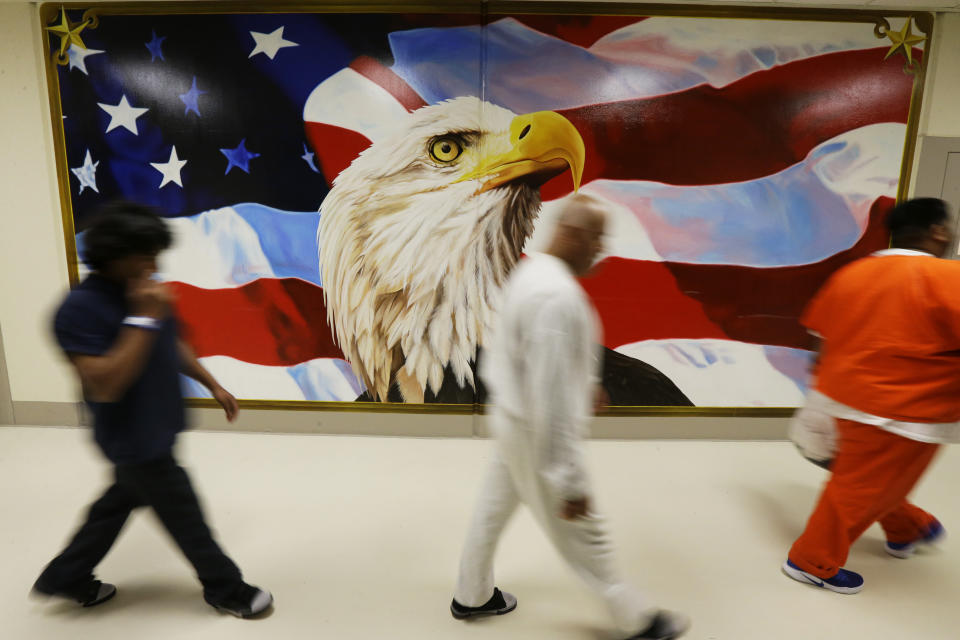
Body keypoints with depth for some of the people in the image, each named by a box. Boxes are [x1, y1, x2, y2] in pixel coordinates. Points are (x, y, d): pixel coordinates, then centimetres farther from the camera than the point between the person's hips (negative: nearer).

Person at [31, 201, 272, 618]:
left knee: (118, 503, 25)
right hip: (135, 441, -8)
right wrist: (144, 319, -33)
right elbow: (104, 386, -31)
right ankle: (225, 589, 26)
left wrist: (212, 385, 15)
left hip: (153, 432, 8)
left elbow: (173, 345, 15)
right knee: (185, 518, 7)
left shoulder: (144, 293, 0)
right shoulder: (80, 310, -25)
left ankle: (66, 578, 46)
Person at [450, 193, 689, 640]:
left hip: (512, 419, 9)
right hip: (537, 432, -9)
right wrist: (570, 482, -24)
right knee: (583, 536, 11)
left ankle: (471, 596, 47)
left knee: (493, 510, 25)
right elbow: (550, 398, -30)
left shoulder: (532, 270, 1)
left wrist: (585, 383, 26)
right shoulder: (557, 295, -31)